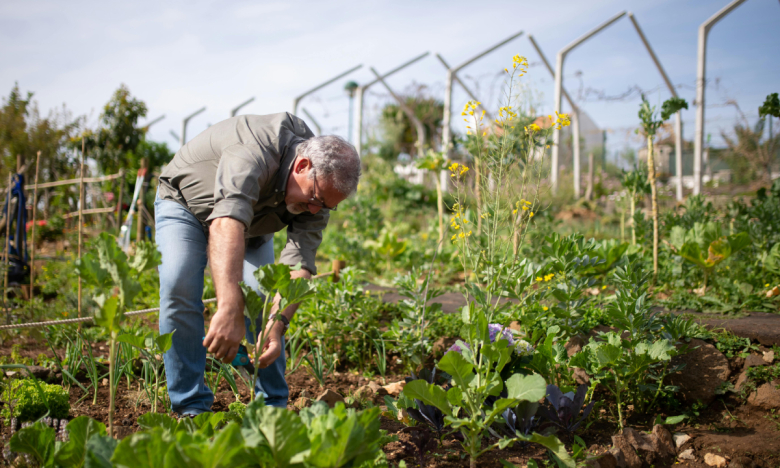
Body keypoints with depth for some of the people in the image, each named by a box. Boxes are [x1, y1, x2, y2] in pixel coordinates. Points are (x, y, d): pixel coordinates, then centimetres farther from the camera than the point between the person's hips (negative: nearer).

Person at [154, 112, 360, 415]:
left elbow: (299, 264, -28)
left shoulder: (321, 184, -22)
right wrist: (229, 310, -70)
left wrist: (278, 323, -45)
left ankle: (272, 406, 1)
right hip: (185, 201, -4)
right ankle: (191, 406, -12)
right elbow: (227, 223, -59)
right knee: (179, 288, -23)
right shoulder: (254, 151, -43)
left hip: (251, 222, 5)